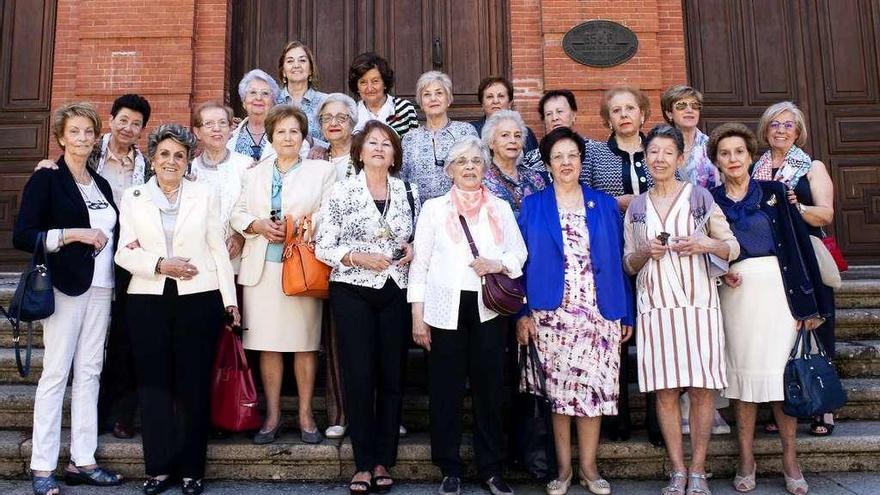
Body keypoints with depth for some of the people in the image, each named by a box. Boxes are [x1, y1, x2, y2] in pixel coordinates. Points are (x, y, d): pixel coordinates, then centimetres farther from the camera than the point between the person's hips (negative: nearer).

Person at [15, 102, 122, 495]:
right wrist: (73, 234, -16)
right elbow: (22, 236, -9)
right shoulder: (46, 179, -2)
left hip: (101, 288, 6)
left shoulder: (101, 184, 16)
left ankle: (82, 461, 13)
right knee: (55, 373, -4)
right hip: (65, 287, -6)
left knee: (89, 372, 7)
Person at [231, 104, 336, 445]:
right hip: (261, 267, 3)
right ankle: (272, 415, 15)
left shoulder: (322, 171, 6)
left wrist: (301, 225, -15)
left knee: (305, 341, 1)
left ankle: (306, 414, 13)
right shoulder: (254, 174, 18)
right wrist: (259, 225, -6)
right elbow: (238, 214, 13)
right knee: (267, 343, 4)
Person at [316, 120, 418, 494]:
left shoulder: (408, 192, 8)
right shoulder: (341, 192, -2)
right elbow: (323, 248, -3)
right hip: (353, 293, -3)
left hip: (396, 293, 3)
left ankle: (383, 461, 19)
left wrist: (413, 250, -3)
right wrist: (359, 257, -17)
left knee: (391, 377, 6)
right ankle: (363, 463, 12)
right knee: (359, 377, -1)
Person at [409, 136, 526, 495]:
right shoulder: (434, 208, 8)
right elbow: (420, 263, 4)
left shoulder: (501, 208, 13)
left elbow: (520, 254, 12)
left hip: (488, 308, 1)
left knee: (489, 388, 4)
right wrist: (418, 317, -2)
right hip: (445, 309, -1)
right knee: (445, 391, 2)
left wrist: (498, 264, -10)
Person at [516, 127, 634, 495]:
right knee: (557, 390, 4)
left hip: (598, 312, 1)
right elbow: (522, 261, 2)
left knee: (595, 388, 1)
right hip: (551, 313, -1)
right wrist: (523, 312, -8)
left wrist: (627, 313, 4)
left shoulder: (604, 205, 10)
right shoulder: (532, 206, 6)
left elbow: (617, 261, 8)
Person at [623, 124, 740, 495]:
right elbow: (629, 264, 14)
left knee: (702, 388, -2)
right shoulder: (636, 207, 12)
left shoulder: (700, 197, 6)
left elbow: (733, 247, 5)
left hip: (698, 302, -2)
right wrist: (646, 252, -7)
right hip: (656, 307, 2)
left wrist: (703, 244, -14)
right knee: (665, 391, 1)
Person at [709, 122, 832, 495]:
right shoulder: (709, 200, 7)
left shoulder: (774, 192, 4)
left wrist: (810, 302, -4)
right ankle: (746, 460, 14)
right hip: (735, 294, 1)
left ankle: (790, 460, 11)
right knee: (742, 373, 5)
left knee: (781, 373, -1)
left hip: (777, 289, -1)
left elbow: (799, 243, 0)